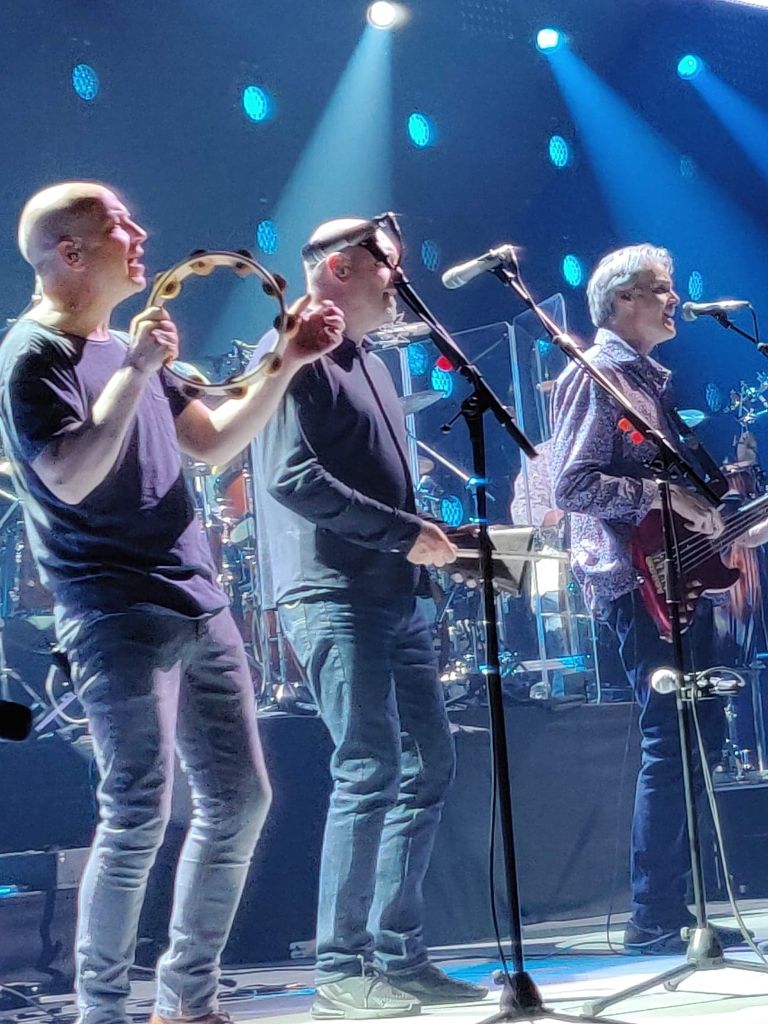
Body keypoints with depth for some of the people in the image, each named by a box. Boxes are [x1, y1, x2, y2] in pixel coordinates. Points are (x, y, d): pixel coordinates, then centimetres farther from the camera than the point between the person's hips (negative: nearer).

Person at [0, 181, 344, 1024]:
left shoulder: (125, 348, 18)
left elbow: (215, 442, 21)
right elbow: (71, 478, -21)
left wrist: (288, 362, 13)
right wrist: (136, 371, -19)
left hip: (197, 604, 9)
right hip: (118, 618, -9)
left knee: (238, 798, 9)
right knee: (138, 816, -10)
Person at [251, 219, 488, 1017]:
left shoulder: (369, 365, 21)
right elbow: (292, 476, -19)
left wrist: (430, 540, 8)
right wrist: (404, 533, -16)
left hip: (393, 599, 10)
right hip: (333, 598, -10)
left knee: (429, 764, 9)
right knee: (371, 769, -11)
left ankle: (398, 955, 17)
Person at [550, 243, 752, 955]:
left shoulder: (649, 380, 21)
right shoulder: (596, 376, -8)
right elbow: (572, 485, -18)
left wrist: (706, 510, 14)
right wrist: (665, 495, -19)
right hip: (634, 581, -10)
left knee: (699, 734, 10)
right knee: (672, 740, -11)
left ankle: (673, 902, 17)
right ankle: (654, 917, -5)